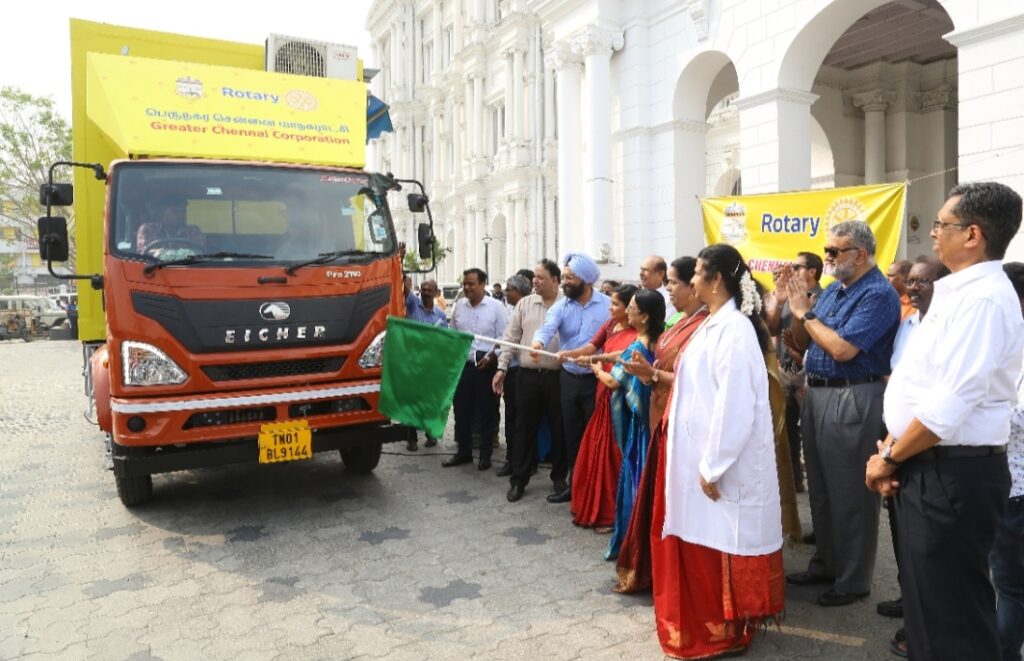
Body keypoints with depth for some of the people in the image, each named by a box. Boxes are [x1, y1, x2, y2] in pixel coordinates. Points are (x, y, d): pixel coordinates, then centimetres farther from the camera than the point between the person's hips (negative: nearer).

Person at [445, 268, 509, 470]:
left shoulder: (496, 306, -5)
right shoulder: (459, 306, 8)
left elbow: (503, 337, -6)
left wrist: (491, 356, -15)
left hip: (486, 367, -4)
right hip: (462, 365, 4)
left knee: (486, 412, 4)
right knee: (462, 410, 10)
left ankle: (485, 454, 16)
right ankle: (463, 451, 24)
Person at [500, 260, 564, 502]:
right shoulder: (525, 304, 7)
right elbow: (511, 337, 8)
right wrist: (502, 367, 2)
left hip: (558, 376, -2)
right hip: (528, 375, 2)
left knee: (558, 429, 9)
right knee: (524, 428, 8)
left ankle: (560, 477, 26)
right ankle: (518, 479, 18)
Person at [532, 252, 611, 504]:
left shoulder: (607, 305, -6)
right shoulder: (560, 307, -1)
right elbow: (547, 328, -19)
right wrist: (537, 343, -41)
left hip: (597, 379, -3)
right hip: (569, 379, 3)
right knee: (571, 434, 13)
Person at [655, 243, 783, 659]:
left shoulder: (733, 329, -20)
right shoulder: (714, 323, 9)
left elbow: (735, 406, -23)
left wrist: (713, 466, -20)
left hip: (723, 461, -9)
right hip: (701, 452, 9)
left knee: (719, 545, 5)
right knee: (702, 542, 19)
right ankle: (707, 621, 34)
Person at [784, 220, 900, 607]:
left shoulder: (878, 294, -14)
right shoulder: (834, 289, 12)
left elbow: (843, 349, -23)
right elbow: (802, 343, 13)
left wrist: (806, 313, -12)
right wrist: (797, 308, -3)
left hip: (852, 400, -9)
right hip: (817, 394, 9)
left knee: (850, 495, 2)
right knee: (821, 489, 17)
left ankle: (853, 579, 17)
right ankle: (825, 564, 32)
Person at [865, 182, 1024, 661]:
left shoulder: (983, 299, -20)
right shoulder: (958, 292, 12)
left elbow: (949, 405, -25)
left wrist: (889, 458, -12)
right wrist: (892, 447, 5)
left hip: (953, 473, -10)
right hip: (929, 467, 10)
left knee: (950, 611, 5)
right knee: (926, 598, 23)